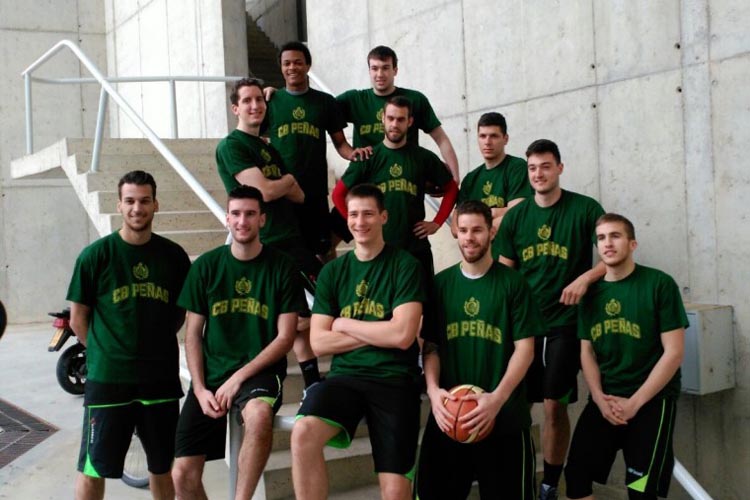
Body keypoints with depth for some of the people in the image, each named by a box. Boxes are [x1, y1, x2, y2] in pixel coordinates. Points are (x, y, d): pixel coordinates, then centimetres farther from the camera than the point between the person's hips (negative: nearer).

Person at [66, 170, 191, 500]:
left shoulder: (173, 255, 2)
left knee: (163, 466, 14)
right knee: (93, 470, 4)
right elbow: (78, 318, 2)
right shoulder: (95, 255, -5)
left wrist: (156, 345, 7)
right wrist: (105, 353, 1)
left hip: (161, 377, 2)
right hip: (107, 378, -2)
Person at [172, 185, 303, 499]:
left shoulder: (281, 267, -2)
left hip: (259, 371, -2)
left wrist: (239, 377, -14)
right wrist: (200, 389, -7)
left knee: (259, 414, -38)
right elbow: (193, 334, 6)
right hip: (211, 374, 3)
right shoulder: (206, 266, 4)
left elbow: (285, 337, -4)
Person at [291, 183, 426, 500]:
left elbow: (402, 335, -12)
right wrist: (380, 334, -6)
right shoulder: (333, 271, 10)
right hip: (346, 375, 3)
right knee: (303, 432, -28)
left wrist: (343, 324, -1)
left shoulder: (405, 266, -1)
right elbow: (318, 342, 4)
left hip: (395, 379, -2)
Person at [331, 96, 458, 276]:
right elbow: (338, 194, 3)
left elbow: (451, 189, 11)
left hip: (416, 247, 1)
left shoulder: (424, 157, 4)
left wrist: (437, 223, 2)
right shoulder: (368, 158, 2)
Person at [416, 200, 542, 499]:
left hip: (504, 416, -2)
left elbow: (524, 348, -5)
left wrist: (497, 398, -17)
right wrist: (433, 390, -12)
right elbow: (430, 346, 6)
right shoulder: (440, 283, 7)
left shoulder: (513, 283, -1)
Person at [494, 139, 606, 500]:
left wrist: (584, 279, -20)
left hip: (563, 323, -3)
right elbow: (503, 273, 9)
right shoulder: (516, 216, 5)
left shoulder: (585, 209, -4)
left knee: (554, 405, 0)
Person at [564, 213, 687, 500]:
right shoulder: (591, 293, 6)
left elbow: (673, 352, -11)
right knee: (576, 475, 2)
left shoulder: (659, 284, -8)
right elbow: (587, 352, 8)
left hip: (651, 399, -4)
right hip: (604, 400, 4)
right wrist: (600, 399, -8)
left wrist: (634, 402, -14)